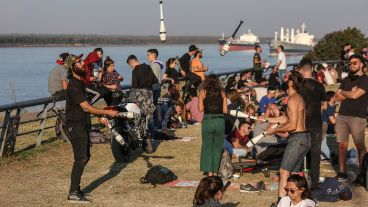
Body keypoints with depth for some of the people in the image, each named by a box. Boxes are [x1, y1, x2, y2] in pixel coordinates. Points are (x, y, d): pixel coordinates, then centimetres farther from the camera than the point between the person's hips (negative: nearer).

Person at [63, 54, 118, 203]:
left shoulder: (79, 83, 13)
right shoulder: (73, 86, -20)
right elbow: (86, 107, -23)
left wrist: (100, 115, 13)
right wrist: (107, 112, -18)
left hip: (82, 125, 10)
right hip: (75, 126, -10)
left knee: (85, 157, 15)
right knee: (81, 159, -9)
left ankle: (75, 188, 24)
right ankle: (73, 194, -4)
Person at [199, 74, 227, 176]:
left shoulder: (203, 92, 1)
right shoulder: (222, 93, 5)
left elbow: (201, 109, -3)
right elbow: (225, 110, 3)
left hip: (208, 121, -1)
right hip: (220, 121, 1)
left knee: (207, 146, 9)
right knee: (218, 147, 12)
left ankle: (209, 171, 6)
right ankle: (215, 171, 13)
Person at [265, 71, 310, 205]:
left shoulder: (292, 99, -14)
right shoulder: (299, 98, 16)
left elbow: (292, 125, -19)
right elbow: (287, 118, 23)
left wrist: (274, 130, -9)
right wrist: (266, 120, 24)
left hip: (297, 138, -10)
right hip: (305, 138, 10)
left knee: (284, 172, -8)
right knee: (294, 174, 13)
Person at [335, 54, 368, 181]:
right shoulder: (346, 80, 17)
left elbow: (355, 95, -13)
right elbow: (337, 97, 10)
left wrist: (342, 92, 4)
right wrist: (350, 92, -4)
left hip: (358, 117, -5)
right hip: (342, 116, 5)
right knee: (342, 145, 2)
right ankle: (342, 172, 8)